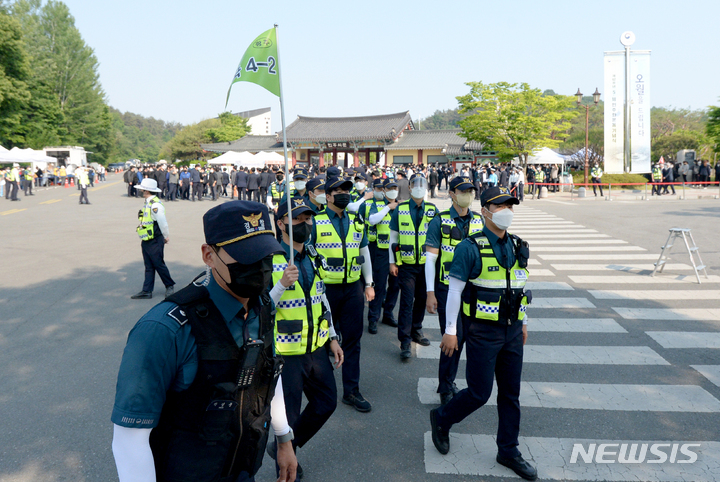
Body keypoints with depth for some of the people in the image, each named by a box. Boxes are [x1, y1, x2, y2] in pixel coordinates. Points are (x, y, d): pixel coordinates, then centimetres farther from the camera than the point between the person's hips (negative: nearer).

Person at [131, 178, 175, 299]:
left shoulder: (155, 205, -20)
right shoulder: (147, 203, 10)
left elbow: (163, 223, -16)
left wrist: (166, 237, -5)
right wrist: (143, 239, 17)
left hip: (155, 242, -9)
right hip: (146, 241, 9)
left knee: (159, 265, 2)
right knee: (148, 267, 11)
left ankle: (170, 286, 21)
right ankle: (147, 291, 15)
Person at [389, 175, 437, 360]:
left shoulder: (433, 210, 2)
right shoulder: (400, 210, -1)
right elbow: (393, 237, 3)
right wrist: (392, 262, 0)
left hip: (426, 264, 2)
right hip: (406, 265, -2)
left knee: (422, 299, 13)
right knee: (407, 301, -4)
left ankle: (416, 331, 33)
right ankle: (405, 341, 2)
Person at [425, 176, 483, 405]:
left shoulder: (479, 221, 7)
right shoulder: (440, 221, -5)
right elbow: (430, 258, -6)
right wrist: (430, 293, -10)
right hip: (446, 288, -4)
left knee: (461, 336, 12)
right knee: (452, 336, -6)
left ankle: (449, 381, 30)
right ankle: (446, 387, 12)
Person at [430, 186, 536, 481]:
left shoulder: (518, 247, 7)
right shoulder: (471, 248, -13)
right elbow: (454, 290, -12)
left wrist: (523, 323, 19)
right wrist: (450, 331, -12)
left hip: (512, 330, 6)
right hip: (483, 331, -6)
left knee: (511, 393, 12)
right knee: (480, 392, -1)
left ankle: (508, 451, 28)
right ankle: (441, 418, 27)